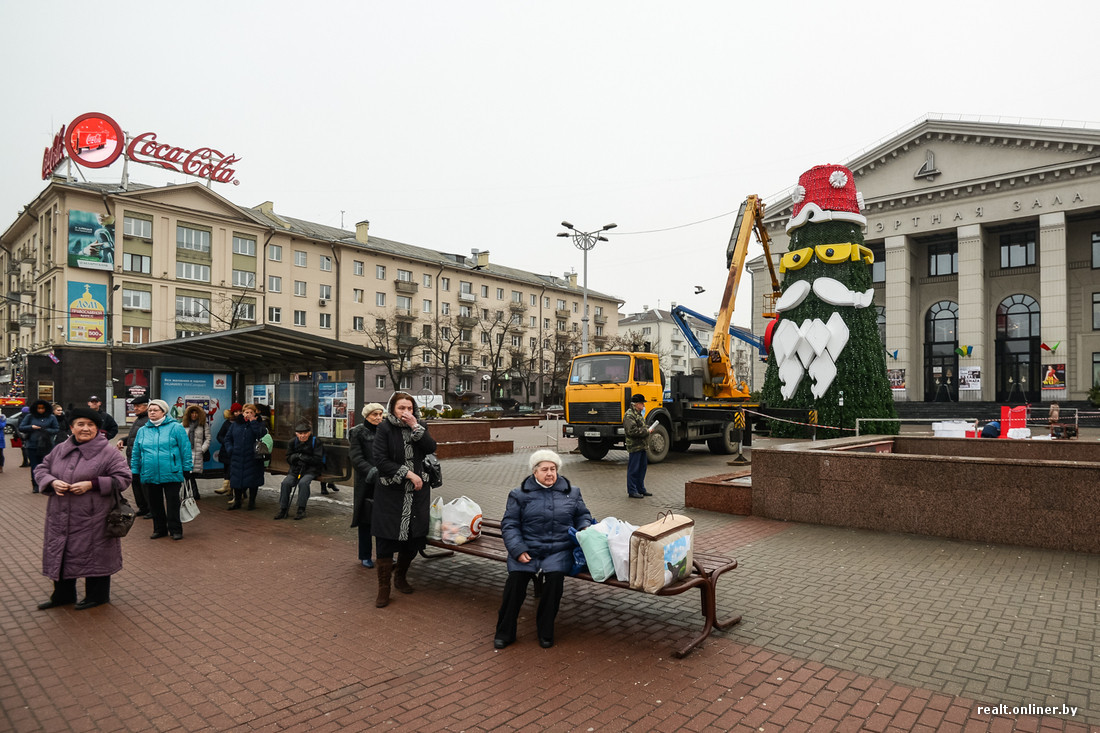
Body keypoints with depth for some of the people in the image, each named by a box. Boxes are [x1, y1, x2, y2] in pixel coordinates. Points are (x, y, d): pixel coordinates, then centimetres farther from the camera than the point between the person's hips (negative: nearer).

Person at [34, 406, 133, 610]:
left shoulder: (108, 452, -8)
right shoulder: (60, 449, 8)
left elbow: (123, 478, -11)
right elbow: (41, 469, 15)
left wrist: (91, 484, -19)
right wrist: (53, 482, -7)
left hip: (92, 519, -6)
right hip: (60, 517, 6)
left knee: (94, 555, 4)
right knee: (60, 553, 16)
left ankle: (97, 596, 21)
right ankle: (63, 595, 34)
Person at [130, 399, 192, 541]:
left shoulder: (175, 428, -2)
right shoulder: (142, 430, 11)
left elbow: (185, 449, -3)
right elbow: (136, 453, 17)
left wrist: (187, 469, -5)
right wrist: (134, 471, 14)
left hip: (171, 475, -4)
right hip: (149, 476, 5)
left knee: (172, 504, 1)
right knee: (155, 504, 12)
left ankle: (175, 529, 11)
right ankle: (159, 529, 25)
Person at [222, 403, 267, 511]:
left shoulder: (258, 423, 2)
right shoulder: (235, 424, 9)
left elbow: (261, 434, -19)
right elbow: (227, 438, 14)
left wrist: (253, 422, -16)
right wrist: (230, 449, -2)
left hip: (252, 458, -3)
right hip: (237, 457, 3)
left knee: (252, 480, 1)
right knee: (236, 479, 8)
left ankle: (252, 501, 16)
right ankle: (237, 501, 23)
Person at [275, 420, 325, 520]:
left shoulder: (315, 442, -5)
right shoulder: (293, 442, 8)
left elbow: (318, 459, -10)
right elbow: (288, 458, 11)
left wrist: (304, 457, -21)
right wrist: (295, 456, -12)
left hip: (311, 470, -4)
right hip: (296, 469, 4)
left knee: (303, 482, -32)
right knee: (285, 482, -21)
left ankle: (301, 509, -20)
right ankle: (283, 509, -9)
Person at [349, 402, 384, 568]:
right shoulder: (357, 433, -3)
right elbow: (356, 459, -10)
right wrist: (373, 473, -21)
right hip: (366, 483, -4)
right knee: (366, 520, 4)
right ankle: (365, 556, 17)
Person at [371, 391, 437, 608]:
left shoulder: (419, 426, 6)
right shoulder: (385, 428, -6)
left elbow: (431, 448, -9)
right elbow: (380, 459, -13)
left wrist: (415, 427, -17)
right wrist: (408, 474, -15)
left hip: (417, 492, 4)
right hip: (391, 492, -4)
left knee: (414, 537, 9)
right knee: (385, 539, -2)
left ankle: (400, 576, 32)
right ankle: (384, 588, 11)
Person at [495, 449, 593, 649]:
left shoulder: (571, 492, 14)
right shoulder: (520, 494, 7)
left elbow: (583, 515, 23)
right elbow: (509, 525, 4)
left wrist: (585, 530, 1)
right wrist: (518, 550, -9)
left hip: (559, 550, 1)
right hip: (527, 549, 0)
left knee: (555, 575, -27)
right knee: (516, 577, -24)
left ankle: (545, 631, -8)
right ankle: (505, 632, -6)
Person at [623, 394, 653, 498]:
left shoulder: (639, 414, 18)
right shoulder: (629, 415, -15)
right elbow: (632, 431, -25)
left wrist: (648, 429, 11)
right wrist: (647, 431, -17)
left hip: (642, 446, 10)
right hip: (634, 446, -10)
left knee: (642, 468, 15)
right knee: (633, 470, -2)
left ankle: (640, 489, 25)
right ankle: (632, 491, 5)